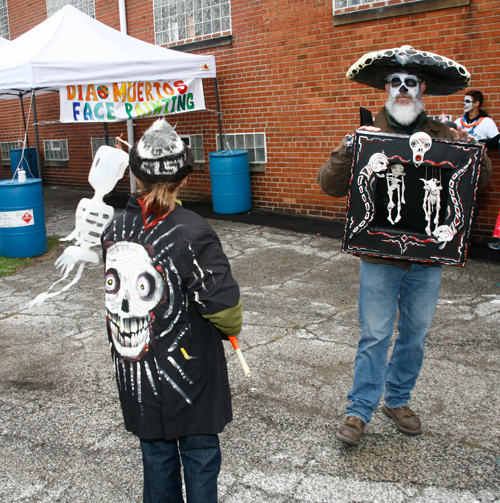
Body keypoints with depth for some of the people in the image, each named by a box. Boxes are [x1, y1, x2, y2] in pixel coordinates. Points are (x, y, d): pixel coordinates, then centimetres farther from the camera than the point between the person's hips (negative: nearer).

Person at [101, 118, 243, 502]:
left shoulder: (114, 230, -4)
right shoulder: (192, 234, -21)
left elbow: (118, 293, 4)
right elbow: (224, 305, -20)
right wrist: (231, 328, 1)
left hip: (136, 375, 5)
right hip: (188, 377, -5)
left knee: (156, 456, 22)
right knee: (200, 457, 14)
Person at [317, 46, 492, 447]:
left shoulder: (444, 136, 4)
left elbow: (482, 178, 6)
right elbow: (330, 185, -6)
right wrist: (349, 147, -21)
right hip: (380, 255, -2)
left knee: (415, 335, 15)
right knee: (375, 336, 4)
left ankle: (398, 400, 35)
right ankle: (360, 410, 19)